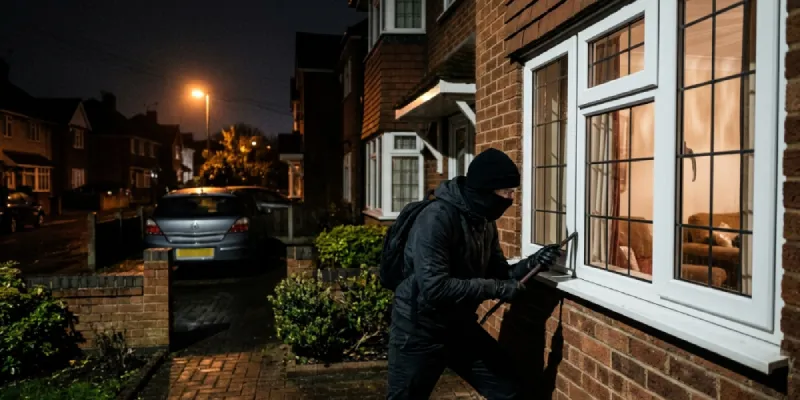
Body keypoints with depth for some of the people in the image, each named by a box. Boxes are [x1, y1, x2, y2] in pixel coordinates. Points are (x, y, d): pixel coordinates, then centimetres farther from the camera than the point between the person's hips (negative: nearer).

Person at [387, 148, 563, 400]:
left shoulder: (485, 222, 2)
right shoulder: (437, 218, -24)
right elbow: (434, 287, -32)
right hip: (419, 332, -7)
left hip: (460, 326, 7)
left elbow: (499, 274, 8)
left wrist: (532, 263, -10)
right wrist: (495, 289, -27)